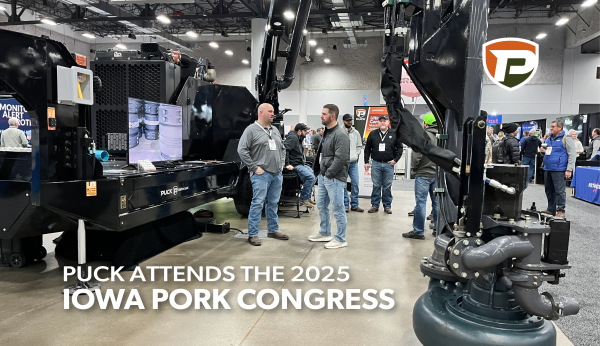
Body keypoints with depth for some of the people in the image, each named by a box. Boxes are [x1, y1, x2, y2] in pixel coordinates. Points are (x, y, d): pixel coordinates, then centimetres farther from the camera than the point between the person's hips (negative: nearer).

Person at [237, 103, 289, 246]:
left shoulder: (275, 130, 17)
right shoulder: (251, 130, -6)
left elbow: (282, 148, 26)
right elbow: (242, 150, -11)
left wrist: (282, 164, 13)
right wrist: (254, 167, -13)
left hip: (277, 174, 7)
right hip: (261, 174, -7)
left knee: (273, 203, 15)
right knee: (257, 204, -5)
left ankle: (273, 230, 27)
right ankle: (252, 234, 2)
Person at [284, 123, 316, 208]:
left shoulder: (298, 139, 19)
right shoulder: (293, 138, -14)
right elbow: (284, 149, -27)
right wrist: (287, 164, -29)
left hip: (300, 164, 11)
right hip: (294, 165, -11)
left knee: (312, 173, 15)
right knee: (310, 177, -22)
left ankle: (308, 197, 18)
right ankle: (303, 199, -12)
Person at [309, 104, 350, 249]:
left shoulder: (340, 135, -17)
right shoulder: (326, 132, 14)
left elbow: (341, 158, -23)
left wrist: (329, 173, -17)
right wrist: (320, 171, 12)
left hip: (335, 178, -10)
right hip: (323, 176, 10)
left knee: (337, 209, -1)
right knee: (321, 205, 19)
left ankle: (340, 239, 11)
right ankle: (325, 233, 35)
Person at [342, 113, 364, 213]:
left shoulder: (356, 133, 11)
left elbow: (359, 146, 18)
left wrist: (356, 155, 4)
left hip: (353, 162, 4)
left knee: (355, 183, 3)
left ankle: (354, 205, 12)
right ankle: (345, 204, 10)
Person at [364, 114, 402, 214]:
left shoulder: (394, 134, 3)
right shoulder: (373, 134, 5)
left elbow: (399, 148, 8)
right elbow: (367, 149, 9)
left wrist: (395, 159, 0)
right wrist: (366, 162, 4)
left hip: (389, 164, 0)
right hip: (376, 164, 1)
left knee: (387, 186, 5)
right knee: (376, 186, 4)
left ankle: (387, 206, 13)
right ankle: (375, 205, 11)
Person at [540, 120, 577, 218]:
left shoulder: (566, 139, -5)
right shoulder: (549, 139, 18)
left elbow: (572, 155, -9)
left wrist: (569, 169, -15)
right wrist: (543, 151, 6)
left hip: (559, 170, -8)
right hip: (548, 169, 8)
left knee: (559, 191, -5)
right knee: (549, 190, 12)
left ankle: (560, 211, 2)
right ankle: (551, 209, 21)